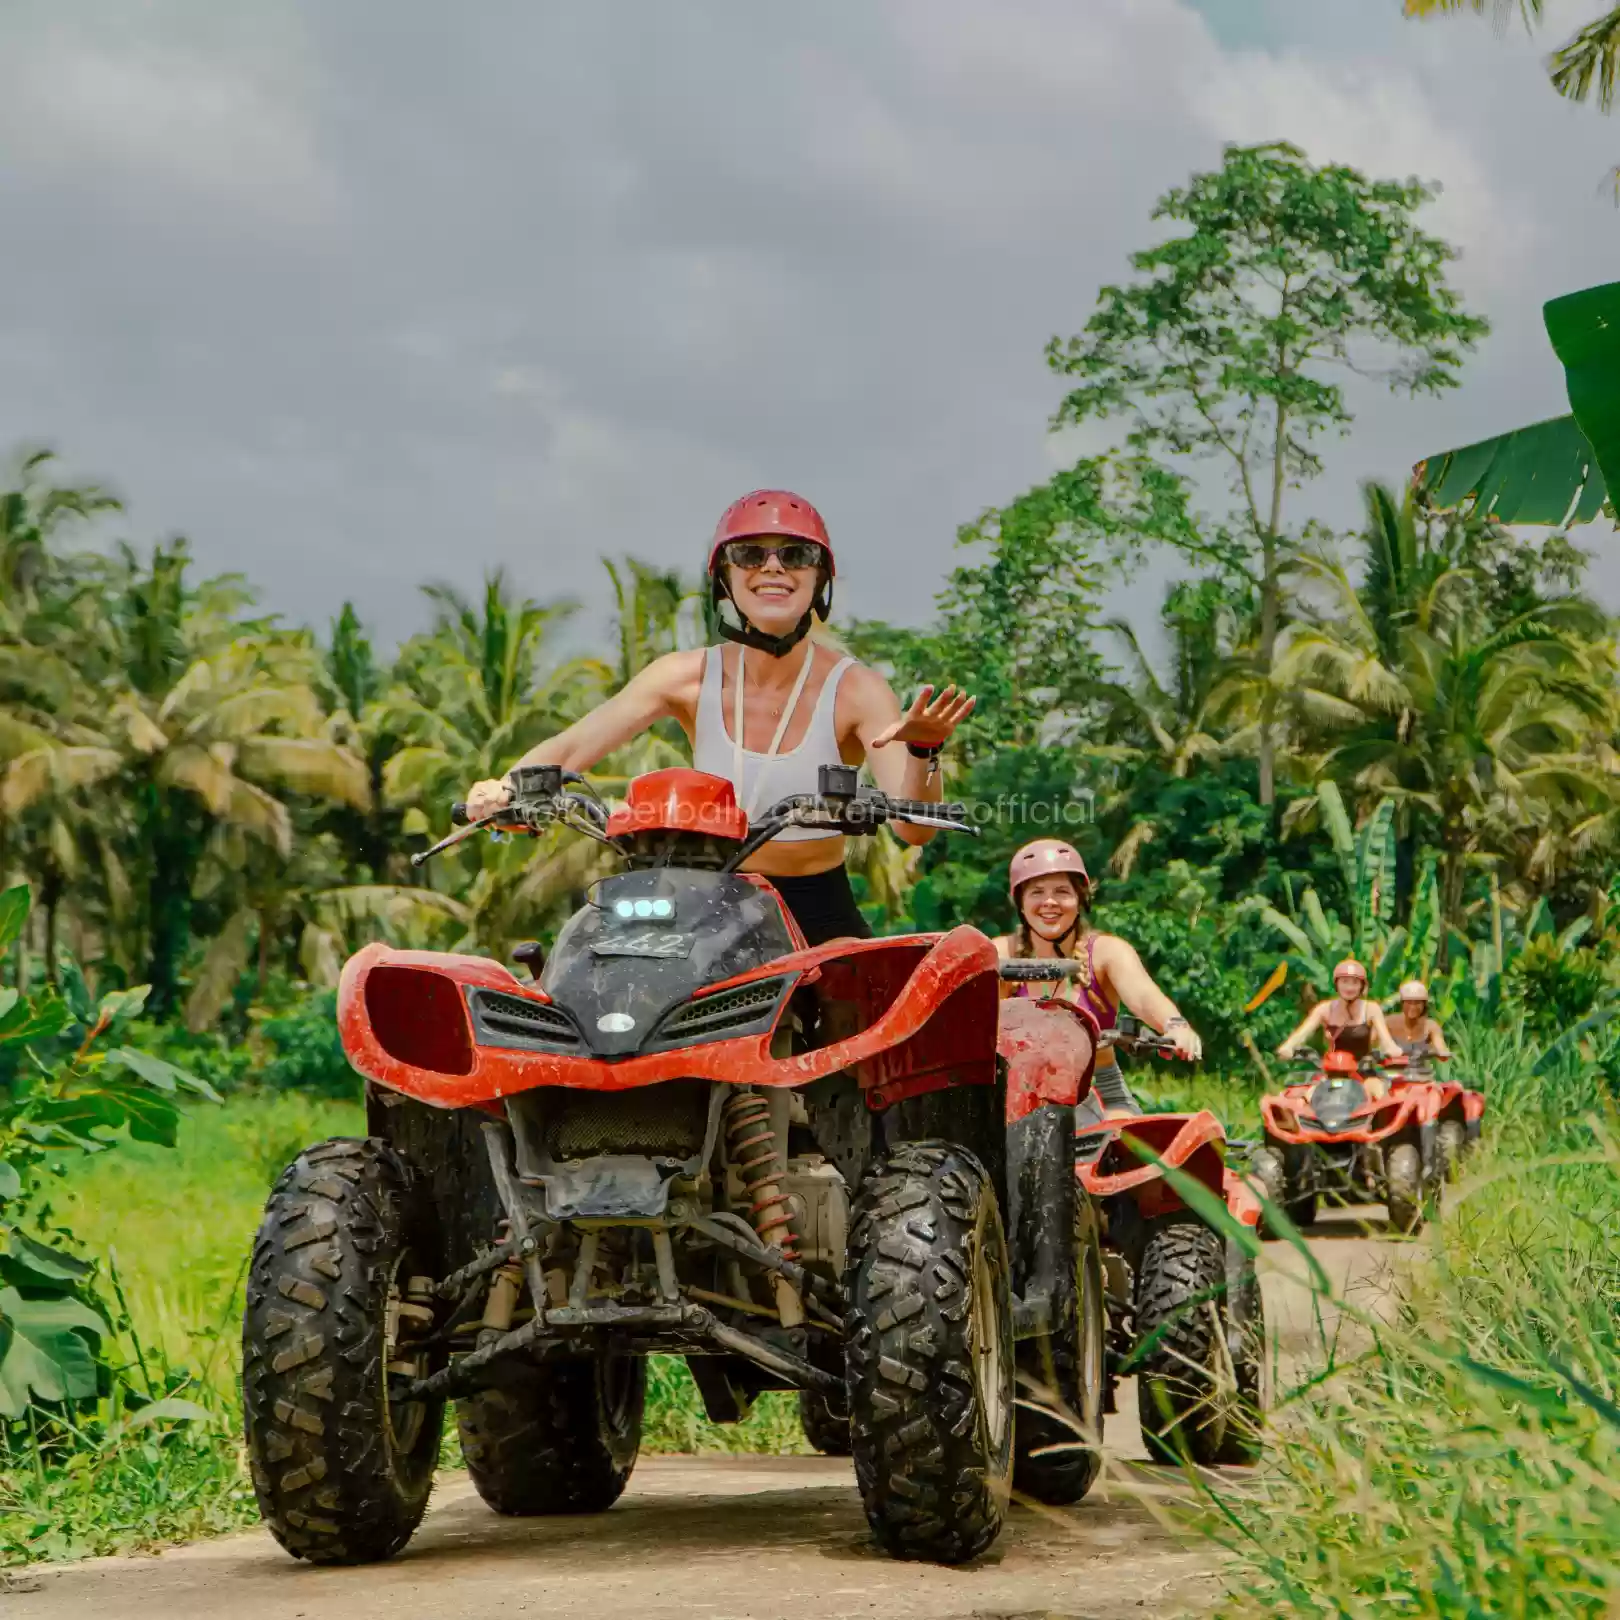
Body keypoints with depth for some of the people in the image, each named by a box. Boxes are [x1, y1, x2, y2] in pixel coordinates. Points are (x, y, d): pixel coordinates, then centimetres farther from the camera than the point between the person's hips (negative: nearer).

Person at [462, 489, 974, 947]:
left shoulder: (855, 690, -7)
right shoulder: (690, 677, 0)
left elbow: (914, 827, -16)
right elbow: (569, 748, -7)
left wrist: (923, 750, -37)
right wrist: (506, 789, -28)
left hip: (821, 924, -2)